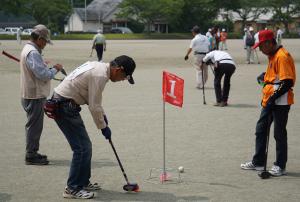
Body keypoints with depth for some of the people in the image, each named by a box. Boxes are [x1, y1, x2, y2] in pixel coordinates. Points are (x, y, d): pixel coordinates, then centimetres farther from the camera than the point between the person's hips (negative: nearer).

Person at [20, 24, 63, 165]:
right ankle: (31, 155, 1)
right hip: (35, 96, -11)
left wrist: (50, 69, 9)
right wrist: (55, 69, -10)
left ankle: (32, 153, 26)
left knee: (33, 125, 17)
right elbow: (43, 75, -25)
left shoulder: (28, 49, 14)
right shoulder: (33, 53, -20)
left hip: (30, 95, 11)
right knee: (34, 125, -4)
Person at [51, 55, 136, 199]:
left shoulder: (99, 67, 11)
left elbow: (94, 99, 24)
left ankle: (83, 182, 25)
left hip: (64, 104, 10)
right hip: (64, 107, -10)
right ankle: (72, 189, 0)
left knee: (84, 146, 16)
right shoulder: (100, 75, -20)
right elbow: (94, 106, -16)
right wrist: (103, 127, -4)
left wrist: (103, 115, 24)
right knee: (82, 148, -7)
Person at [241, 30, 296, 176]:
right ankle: (258, 162, 24)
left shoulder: (282, 56, -18)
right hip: (269, 101, 10)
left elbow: (288, 82, -23)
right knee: (261, 130, 14)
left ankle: (280, 166, 10)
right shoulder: (272, 56, 12)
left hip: (280, 102, -10)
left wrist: (273, 98, -23)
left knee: (279, 133, 0)